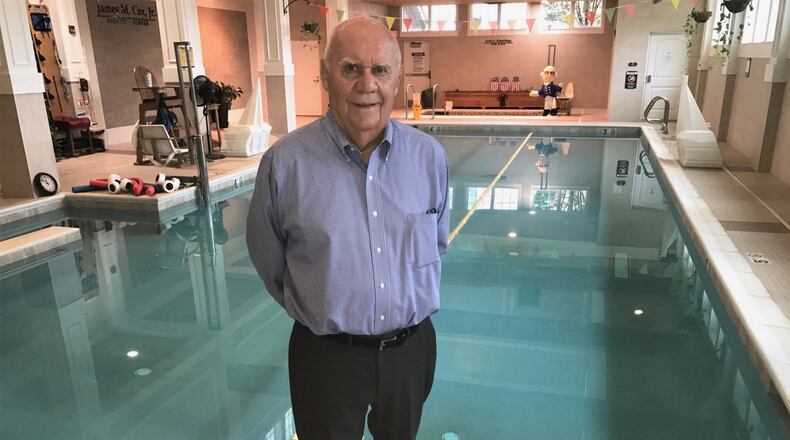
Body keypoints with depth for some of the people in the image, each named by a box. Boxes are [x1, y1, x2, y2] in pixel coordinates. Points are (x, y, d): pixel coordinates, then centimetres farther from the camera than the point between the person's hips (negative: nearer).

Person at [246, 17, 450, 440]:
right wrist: (315, 311, 8)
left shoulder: (429, 155, -6)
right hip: (326, 355, -2)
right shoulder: (285, 162, -16)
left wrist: (413, 302, 11)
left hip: (413, 347, 3)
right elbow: (269, 261, -1)